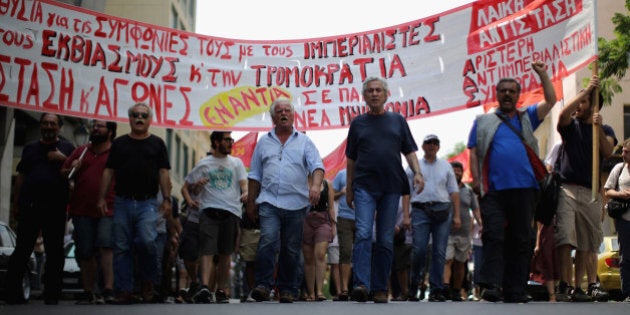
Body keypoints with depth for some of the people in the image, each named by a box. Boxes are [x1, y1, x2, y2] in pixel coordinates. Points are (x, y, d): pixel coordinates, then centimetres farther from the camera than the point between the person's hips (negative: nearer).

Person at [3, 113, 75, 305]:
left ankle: (52, 294, 6)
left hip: (56, 208, -1)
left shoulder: (67, 148, 12)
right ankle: (12, 292, 2)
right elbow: (21, 177, 16)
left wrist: (63, 159, -11)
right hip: (29, 206, 2)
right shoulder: (30, 148, 18)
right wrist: (16, 203, 8)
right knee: (22, 249, 0)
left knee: (54, 252, 1)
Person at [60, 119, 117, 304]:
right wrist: (71, 170, -1)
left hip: (108, 211, -4)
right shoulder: (81, 151, 19)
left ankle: (108, 289, -21)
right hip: (82, 211, 4)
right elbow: (63, 173, 22)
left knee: (106, 246, -19)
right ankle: (88, 292, 15)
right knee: (85, 253, 7)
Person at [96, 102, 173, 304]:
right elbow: (109, 172, 12)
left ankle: (148, 282, 3)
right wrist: (102, 198, 4)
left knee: (147, 240, -20)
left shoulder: (157, 144, 11)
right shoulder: (119, 143, 14)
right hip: (122, 202, 2)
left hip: (148, 202, -2)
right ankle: (123, 291, 6)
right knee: (122, 247, 0)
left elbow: (163, 173, 6)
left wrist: (167, 199, -3)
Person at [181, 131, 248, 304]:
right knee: (208, 250, -15)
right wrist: (190, 200, -3)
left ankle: (221, 290, 12)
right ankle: (205, 288, -26)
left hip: (231, 211, 2)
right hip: (209, 211, -2)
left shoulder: (236, 163, 18)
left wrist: (245, 193, -18)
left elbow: (243, 182, 5)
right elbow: (185, 187, 16)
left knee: (225, 254, 5)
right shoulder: (203, 164, 13)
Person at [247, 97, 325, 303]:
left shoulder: (304, 142, 11)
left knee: (291, 249, 3)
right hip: (269, 201, 0)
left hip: (296, 203, 0)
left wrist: (315, 185, -21)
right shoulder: (264, 142, 15)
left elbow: (317, 167, -2)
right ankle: (263, 285, -15)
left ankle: (287, 290, 10)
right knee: (267, 241, -18)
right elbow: (255, 176, 17)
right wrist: (251, 202, 12)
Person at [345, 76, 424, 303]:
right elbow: (351, 159, 14)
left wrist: (417, 173, -6)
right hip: (365, 186, -1)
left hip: (391, 187, 1)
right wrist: (349, 189, 11)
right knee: (363, 234, -16)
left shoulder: (398, 120, 14)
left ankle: (380, 288, 9)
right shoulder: (358, 123, 12)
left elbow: (409, 151, 12)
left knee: (386, 240, 3)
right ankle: (361, 285, -22)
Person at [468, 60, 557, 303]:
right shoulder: (483, 121, 14)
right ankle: (491, 285, -15)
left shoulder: (527, 118, 20)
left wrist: (542, 73, 6)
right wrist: (476, 179, -4)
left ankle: (516, 291, 6)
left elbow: (551, 100, 13)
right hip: (494, 189, -2)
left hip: (524, 188, 2)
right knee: (494, 237, -11)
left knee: (521, 240, 3)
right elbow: (473, 153, 9)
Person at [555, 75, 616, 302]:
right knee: (565, 239, -16)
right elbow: (563, 114, -12)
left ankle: (577, 288, 6)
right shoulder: (571, 126, 12)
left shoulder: (605, 130, 17)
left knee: (587, 245, 1)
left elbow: (607, 151, -2)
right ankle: (564, 286, -19)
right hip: (568, 188, -2)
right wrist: (587, 89, -10)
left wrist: (598, 128, -14)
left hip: (591, 193, 2)